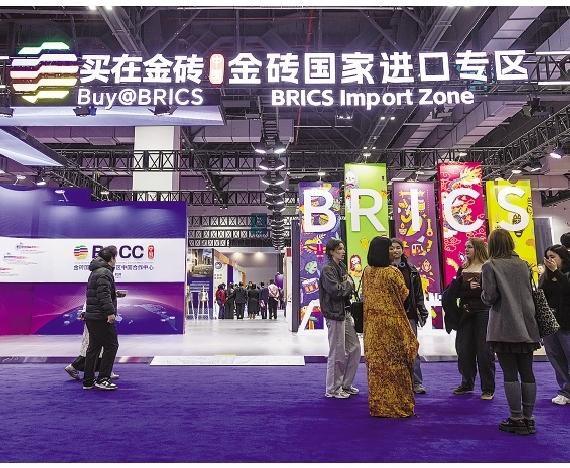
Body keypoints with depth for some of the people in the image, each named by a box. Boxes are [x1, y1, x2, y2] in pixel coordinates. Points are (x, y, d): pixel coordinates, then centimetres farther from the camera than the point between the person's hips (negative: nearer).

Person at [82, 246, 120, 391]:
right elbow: (104, 295, -23)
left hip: (91, 316, 11)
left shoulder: (95, 272, 20)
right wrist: (110, 312, -26)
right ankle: (102, 379, -2)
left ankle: (88, 381, 19)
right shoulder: (104, 273, -13)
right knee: (111, 346, -3)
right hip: (102, 318, -10)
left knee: (93, 348, 14)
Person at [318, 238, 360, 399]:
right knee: (337, 353, -1)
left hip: (345, 313, 9)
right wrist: (348, 283, -7)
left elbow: (350, 289, 16)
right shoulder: (327, 269, -13)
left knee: (354, 348, 12)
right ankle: (332, 389, 13)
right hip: (334, 314, -9)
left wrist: (348, 284, -5)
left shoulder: (341, 267, 15)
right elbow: (336, 290, -23)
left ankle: (345, 384, 25)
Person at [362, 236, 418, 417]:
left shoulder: (367, 272, 2)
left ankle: (377, 406, 20)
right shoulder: (392, 272, -15)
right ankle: (399, 405, 13)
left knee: (376, 363, 11)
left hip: (372, 324, 6)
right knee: (395, 364, 4)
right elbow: (404, 295, -3)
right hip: (392, 322, -5)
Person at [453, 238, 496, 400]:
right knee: (464, 350, 8)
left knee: (484, 350, 0)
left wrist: (467, 292, -13)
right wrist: (469, 287, -14)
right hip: (465, 313, 5)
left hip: (483, 312, -5)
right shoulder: (462, 269, 12)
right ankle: (467, 384, 25)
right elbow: (455, 291, 3)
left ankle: (488, 389, 12)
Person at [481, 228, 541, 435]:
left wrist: (483, 294, 7)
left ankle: (517, 419, 5)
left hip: (504, 329, -5)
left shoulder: (490, 266, -8)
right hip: (526, 326, 5)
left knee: (510, 373, 1)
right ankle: (528, 418, 17)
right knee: (527, 372, 10)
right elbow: (531, 292, 16)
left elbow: (489, 297, -14)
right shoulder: (523, 265, 8)